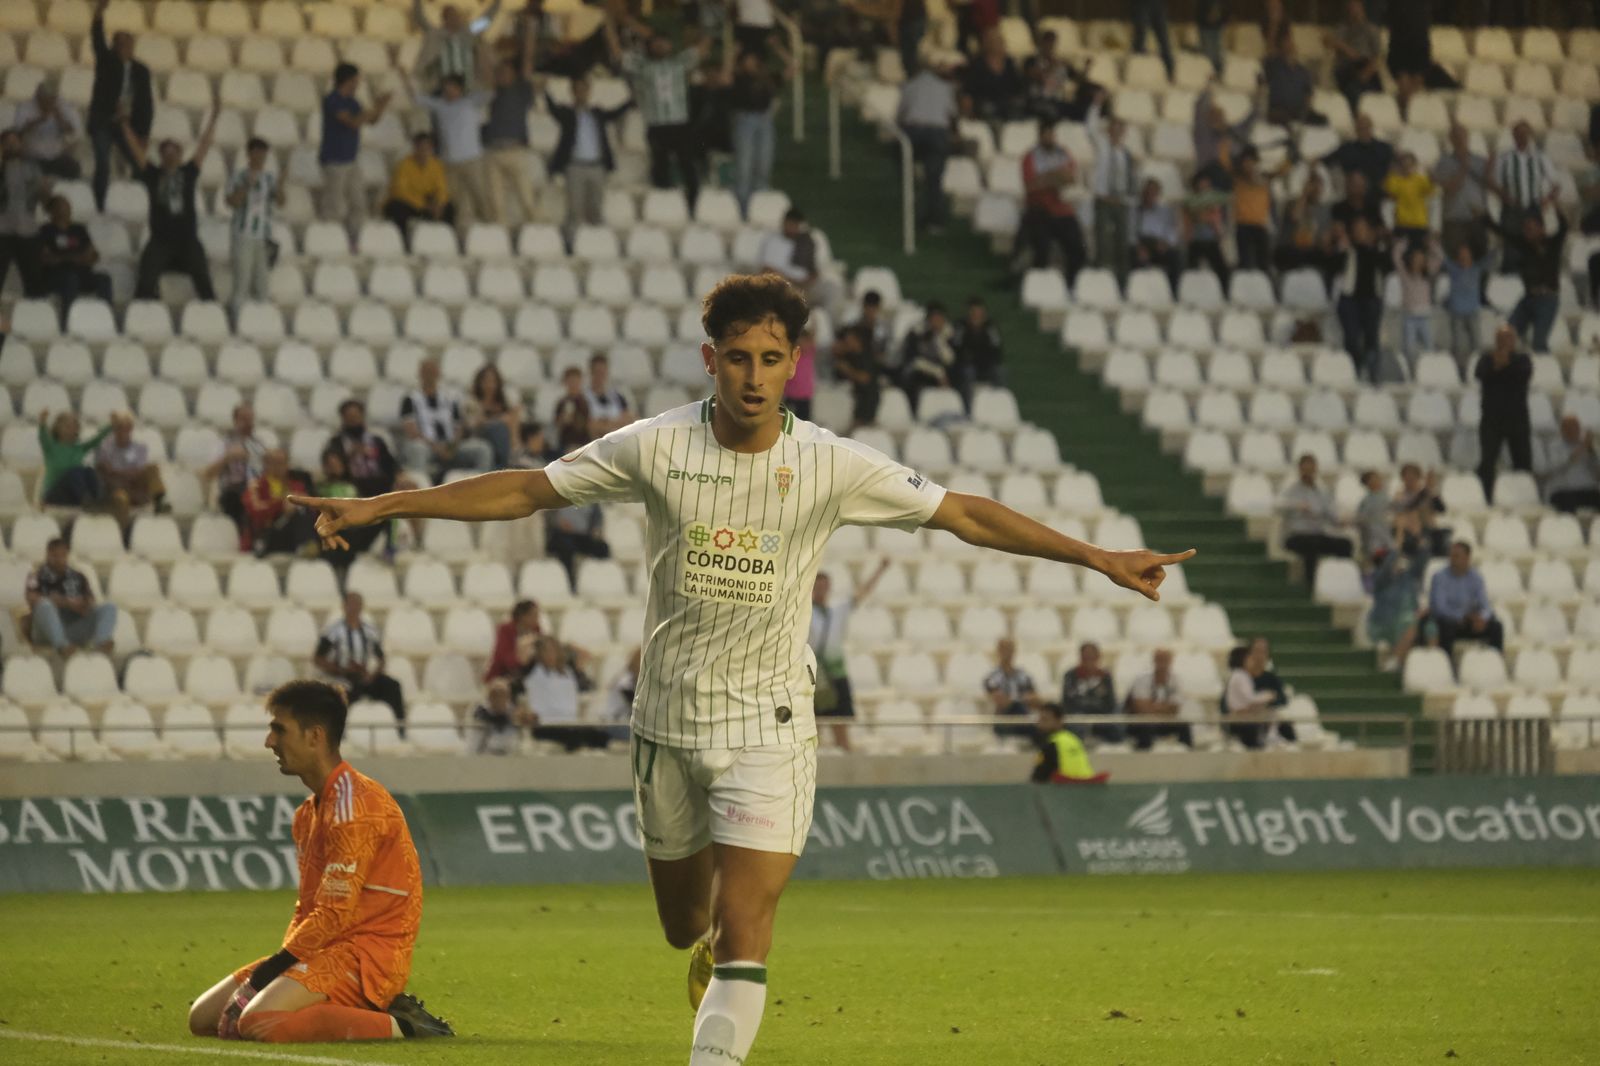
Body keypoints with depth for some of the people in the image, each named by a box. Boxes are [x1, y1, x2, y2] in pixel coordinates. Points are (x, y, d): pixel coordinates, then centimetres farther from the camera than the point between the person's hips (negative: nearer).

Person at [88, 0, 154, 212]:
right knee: (103, 166, -12)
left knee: (140, 167, -5)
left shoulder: (141, 70, 8)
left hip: (128, 126, 2)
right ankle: (100, 209, -9)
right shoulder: (106, 61, 4)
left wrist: (144, 131, 2)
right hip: (103, 123, -2)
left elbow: (146, 102, 8)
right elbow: (97, 39, -12)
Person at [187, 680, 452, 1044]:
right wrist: (278, 967, 1)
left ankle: (398, 1025, -16)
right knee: (204, 1017, 7)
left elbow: (335, 913, -20)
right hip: (329, 946, 10)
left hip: (368, 951, -10)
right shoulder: (310, 811, 16)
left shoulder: (353, 804, -16)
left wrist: (277, 964, -13)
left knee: (259, 1023, -31)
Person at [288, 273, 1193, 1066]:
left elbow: (966, 515, -3)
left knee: (744, 935, -14)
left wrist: (1098, 556, -8)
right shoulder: (657, 448, -8)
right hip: (669, 718, 2)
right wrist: (376, 507, -3)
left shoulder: (832, 466, -9)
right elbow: (524, 491, -1)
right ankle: (716, 949, 52)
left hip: (769, 723, -2)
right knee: (686, 927, 15)